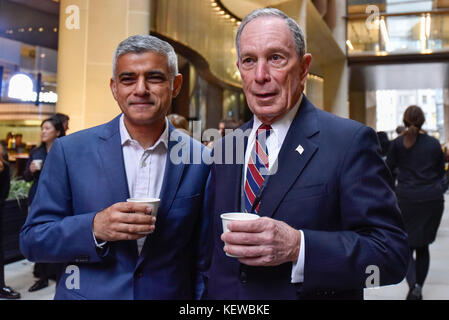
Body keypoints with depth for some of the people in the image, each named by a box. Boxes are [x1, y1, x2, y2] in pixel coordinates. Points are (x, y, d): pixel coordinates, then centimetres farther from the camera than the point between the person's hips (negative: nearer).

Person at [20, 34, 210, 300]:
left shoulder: (199, 161, -9)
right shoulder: (69, 150, -9)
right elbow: (32, 240, -7)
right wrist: (94, 228, -23)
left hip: (170, 293, 1)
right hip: (88, 292, 0)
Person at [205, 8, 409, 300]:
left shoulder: (350, 141, -16)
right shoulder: (224, 148, 2)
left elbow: (392, 252, -19)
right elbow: (217, 244, 9)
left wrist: (297, 246, -30)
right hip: (223, 295, 5)